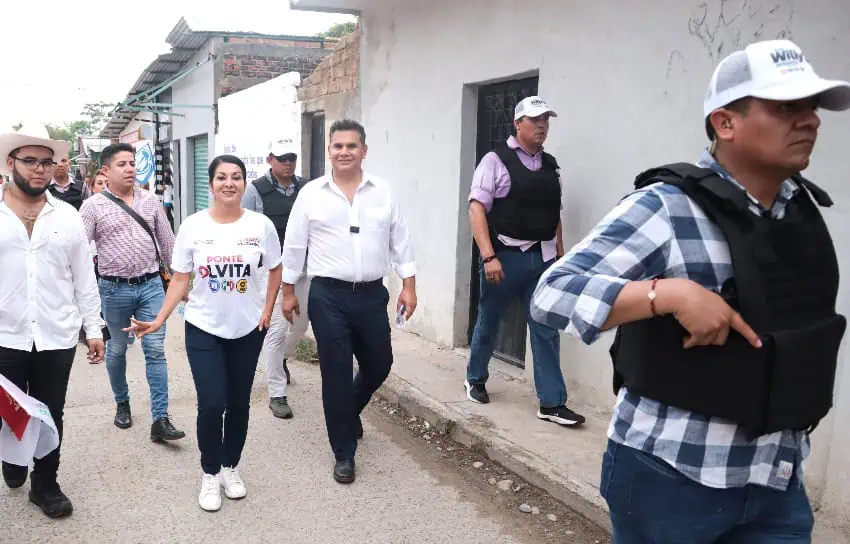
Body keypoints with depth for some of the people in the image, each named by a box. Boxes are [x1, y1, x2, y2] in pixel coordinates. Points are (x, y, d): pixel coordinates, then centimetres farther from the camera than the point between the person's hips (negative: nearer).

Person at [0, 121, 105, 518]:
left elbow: (84, 278, 6)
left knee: (51, 416, 10)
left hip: (57, 337, 1)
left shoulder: (68, 217, 3)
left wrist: (93, 328, 4)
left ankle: (45, 485, 28)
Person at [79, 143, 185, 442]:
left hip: (151, 285, 2)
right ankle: (122, 403, 37)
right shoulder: (93, 206, -5)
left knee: (155, 350, -1)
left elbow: (167, 243, 10)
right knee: (117, 350, 15)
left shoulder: (151, 201, 5)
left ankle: (160, 419, 1)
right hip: (115, 289, -1)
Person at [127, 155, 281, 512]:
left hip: (248, 328, 1)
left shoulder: (261, 225, -7)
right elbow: (180, 279, -2)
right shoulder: (192, 226, -7)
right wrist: (159, 320, -11)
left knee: (239, 403, 11)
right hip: (203, 329, -1)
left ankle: (231, 467, 32)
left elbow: (275, 270, 7)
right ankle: (210, 474, 17)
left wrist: (267, 310, -1)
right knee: (212, 404, -7)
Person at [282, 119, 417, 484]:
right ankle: (344, 452, 17)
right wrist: (288, 292, 6)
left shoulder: (382, 191, 5)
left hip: (372, 294, 3)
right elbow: (294, 246, 5)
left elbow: (400, 241, 7)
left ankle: (347, 414, 44)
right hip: (328, 296, -2)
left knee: (379, 364, 13)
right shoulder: (311, 194, 0)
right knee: (336, 373, 2)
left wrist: (409, 286, 2)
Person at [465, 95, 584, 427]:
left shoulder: (550, 165, 11)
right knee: (488, 322, 11)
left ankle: (551, 403, 11)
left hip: (542, 258, 5)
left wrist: (560, 256, 13)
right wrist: (489, 256, -20)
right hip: (505, 256, -5)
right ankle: (475, 380, 34)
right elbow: (477, 209, -12)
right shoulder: (496, 160, -5)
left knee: (547, 329, 4)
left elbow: (555, 214, 16)